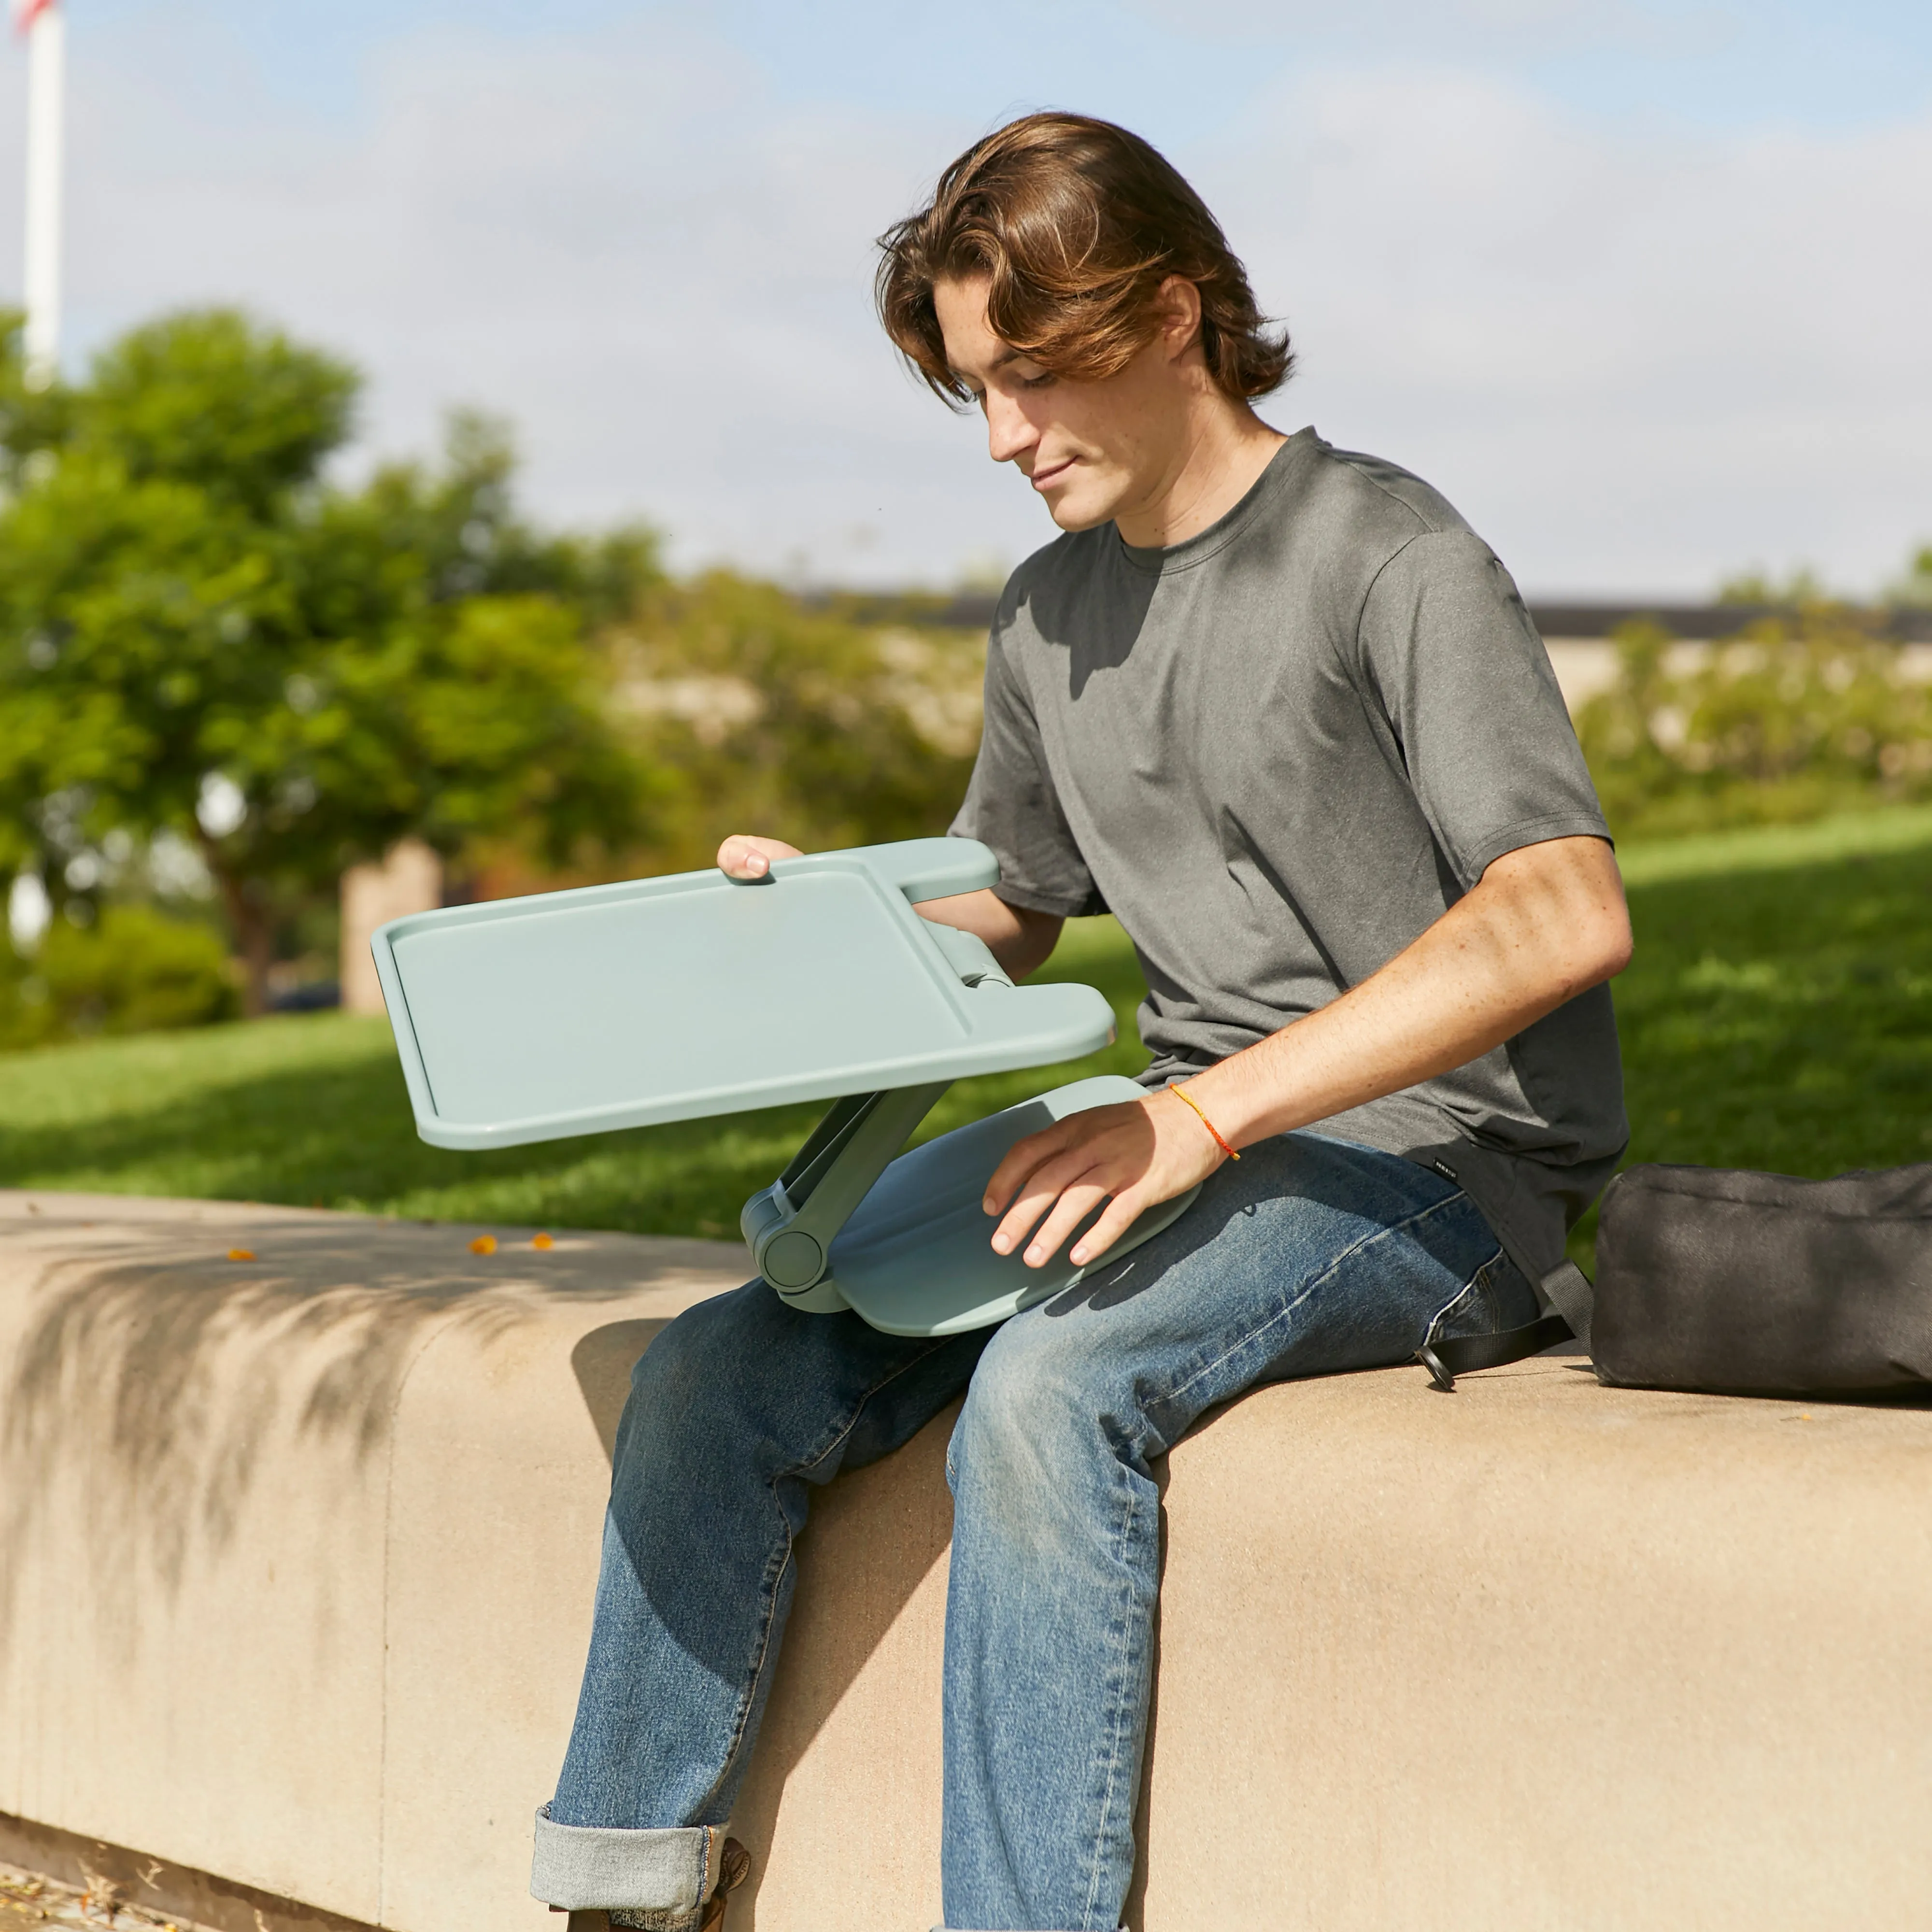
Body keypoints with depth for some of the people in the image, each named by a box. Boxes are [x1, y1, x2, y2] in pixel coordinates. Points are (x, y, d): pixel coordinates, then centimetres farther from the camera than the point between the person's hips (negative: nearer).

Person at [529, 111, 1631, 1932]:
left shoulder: (1388, 556, -11)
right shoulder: (1049, 618, 13)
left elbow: (1568, 913, -23)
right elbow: (1002, 913, 27)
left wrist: (1213, 1112, -30)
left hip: (1439, 1155, -7)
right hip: (1200, 1139, 7)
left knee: (1050, 1392, -34)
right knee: (719, 1373, -8)